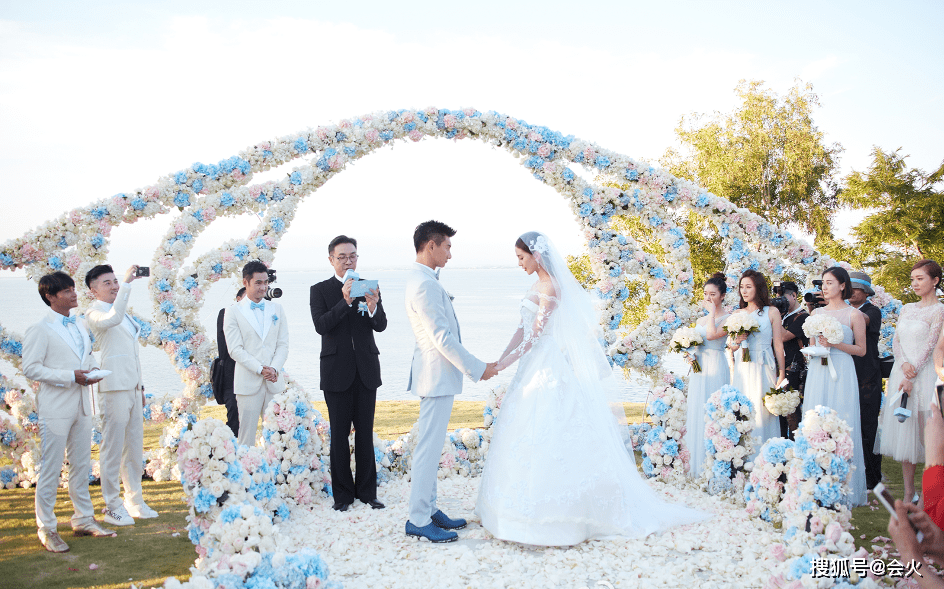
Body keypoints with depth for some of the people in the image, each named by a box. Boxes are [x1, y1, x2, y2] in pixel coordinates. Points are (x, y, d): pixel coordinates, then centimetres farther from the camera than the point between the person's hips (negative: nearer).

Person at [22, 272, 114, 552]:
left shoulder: (80, 324, 12)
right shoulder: (39, 329, -10)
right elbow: (30, 368, -14)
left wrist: (93, 370, 2)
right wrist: (70, 377, -20)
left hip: (82, 404, 7)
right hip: (55, 406, -7)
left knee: (82, 465, 14)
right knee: (51, 468, 0)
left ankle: (84, 520, 25)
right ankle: (46, 528, 11)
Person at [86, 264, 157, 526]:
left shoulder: (124, 312, 20)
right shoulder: (95, 313, -7)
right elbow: (112, 319, -32)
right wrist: (127, 284, -31)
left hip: (133, 386, 9)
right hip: (114, 387, -9)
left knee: (135, 447, 12)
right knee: (113, 448, -3)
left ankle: (135, 501, 21)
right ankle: (112, 507, 4)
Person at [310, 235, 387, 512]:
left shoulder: (369, 287, 7)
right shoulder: (320, 290, 1)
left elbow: (380, 326, -4)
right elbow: (321, 326, -14)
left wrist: (373, 307, -26)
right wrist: (345, 302, -27)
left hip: (366, 370, 2)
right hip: (337, 372, -2)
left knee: (365, 432, 7)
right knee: (339, 434, 4)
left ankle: (367, 491, 15)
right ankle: (343, 494, 12)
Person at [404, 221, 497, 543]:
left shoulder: (423, 280, 14)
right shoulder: (424, 284, -19)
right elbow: (443, 338, -21)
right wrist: (477, 368, -15)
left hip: (437, 374, 11)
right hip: (438, 376, -11)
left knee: (429, 447, 15)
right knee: (429, 448, -5)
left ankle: (429, 509, 25)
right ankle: (418, 520, 2)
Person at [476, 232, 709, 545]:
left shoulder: (550, 288, -15)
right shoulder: (537, 285, 13)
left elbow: (535, 335, -18)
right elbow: (522, 330, 12)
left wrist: (505, 364, -18)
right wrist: (499, 361, 6)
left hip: (549, 368, -10)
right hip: (536, 367, 10)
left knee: (547, 435, -7)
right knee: (528, 435, 12)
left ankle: (550, 512, 0)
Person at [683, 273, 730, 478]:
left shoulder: (727, 318, -6)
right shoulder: (700, 320, 17)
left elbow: (712, 335, -22)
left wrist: (712, 311, -14)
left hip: (715, 368, -8)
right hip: (698, 369, 8)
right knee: (696, 413, 8)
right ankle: (697, 463, 14)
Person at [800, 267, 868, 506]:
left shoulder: (854, 314, 0)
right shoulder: (817, 313, 13)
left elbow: (861, 349, 0)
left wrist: (835, 344, -12)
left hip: (842, 373, -4)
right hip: (817, 372, 4)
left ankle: (844, 488, 3)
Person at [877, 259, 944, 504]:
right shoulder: (907, 309, 15)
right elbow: (896, 341, 9)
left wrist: (911, 376, -15)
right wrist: (904, 363, -10)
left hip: (924, 376, -6)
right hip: (901, 372, 6)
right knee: (903, 431, 5)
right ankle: (909, 493, 10)